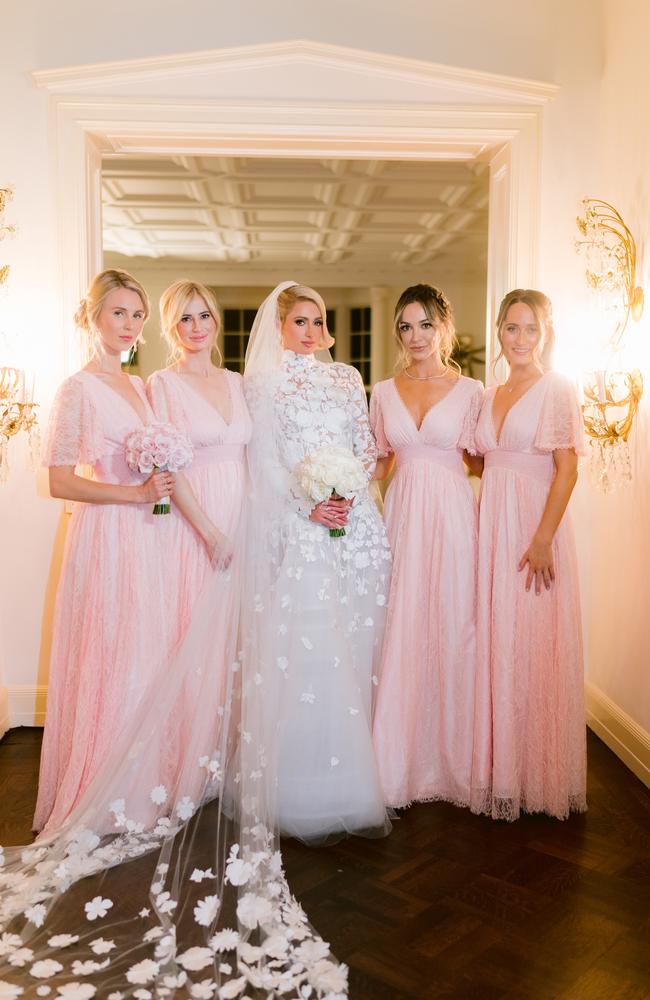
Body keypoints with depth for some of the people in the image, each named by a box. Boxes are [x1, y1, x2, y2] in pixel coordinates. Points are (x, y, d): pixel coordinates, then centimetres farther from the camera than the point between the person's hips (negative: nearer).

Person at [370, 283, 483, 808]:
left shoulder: (470, 391, 2)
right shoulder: (384, 391, 10)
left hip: (453, 513, -2)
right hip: (402, 513, 2)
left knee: (453, 626, 1)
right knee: (401, 630, 3)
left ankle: (452, 756, 18)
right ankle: (401, 759, 17)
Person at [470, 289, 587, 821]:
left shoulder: (558, 389, -5)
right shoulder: (491, 395, 14)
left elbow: (567, 469, -12)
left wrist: (543, 540, -20)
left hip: (535, 525, -6)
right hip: (491, 524, 6)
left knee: (532, 645, 0)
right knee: (494, 644, 10)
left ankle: (537, 773, 16)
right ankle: (498, 764, 24)